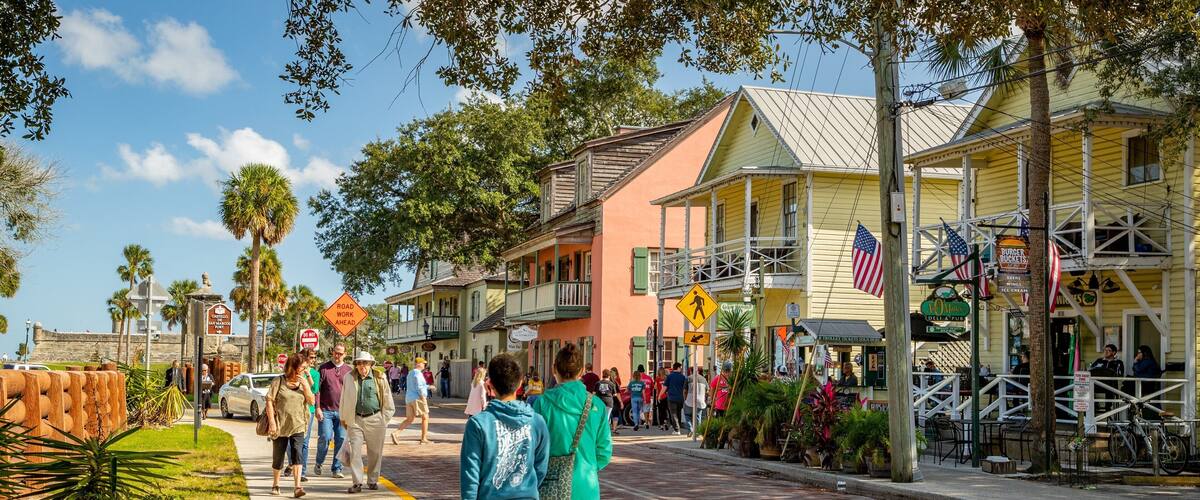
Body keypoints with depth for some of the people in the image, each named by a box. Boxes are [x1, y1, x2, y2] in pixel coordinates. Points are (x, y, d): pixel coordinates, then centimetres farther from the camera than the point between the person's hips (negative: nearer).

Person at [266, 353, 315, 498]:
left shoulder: (304, 382, 7)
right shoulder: (279, 381, -4)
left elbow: (312, 401, 0)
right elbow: (269, 401, -6)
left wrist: (305, 384, -12)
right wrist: (272, 422, -12)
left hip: (297, 427, 2)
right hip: (280, 426, -2)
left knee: (296, 455, -14)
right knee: (278, 457, 10)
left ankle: (297, 487, -19)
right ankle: (275, 485, 31)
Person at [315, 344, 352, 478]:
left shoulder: (348, 370, 9)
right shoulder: (323, 368, 3)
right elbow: (317, 389, 1)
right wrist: (318, 408, -7)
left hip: (342, 411, 2)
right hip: (325, 410, -2)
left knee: (341, 439, 1)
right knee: (325, 437, -9)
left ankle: (337, 468, 11)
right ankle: (319, 464, 15)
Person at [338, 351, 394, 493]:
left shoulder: (379, 378, -2)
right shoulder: (349, 378, 3)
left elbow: (388, 402, 6)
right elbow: (343, 399, 13)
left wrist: (384, 419, 4)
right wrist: (344, 418, 13)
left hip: (375, 420, -1)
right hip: (355, 420, 1)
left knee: (375, 452, 7)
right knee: (355, 451, -7)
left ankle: (372, 481, 21)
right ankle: (357, 483, -3)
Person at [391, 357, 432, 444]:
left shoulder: (410, 373, 18)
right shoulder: (418, 373, -12)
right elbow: (419, 387, -20)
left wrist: (428, 386, 31)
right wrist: (424, 398, -18)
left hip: (409, 398, 9)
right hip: (417, 398, -9)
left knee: (409, 420, 7)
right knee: (425, 417, 5)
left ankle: (396, 433, -12)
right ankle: (424, 439, 6)